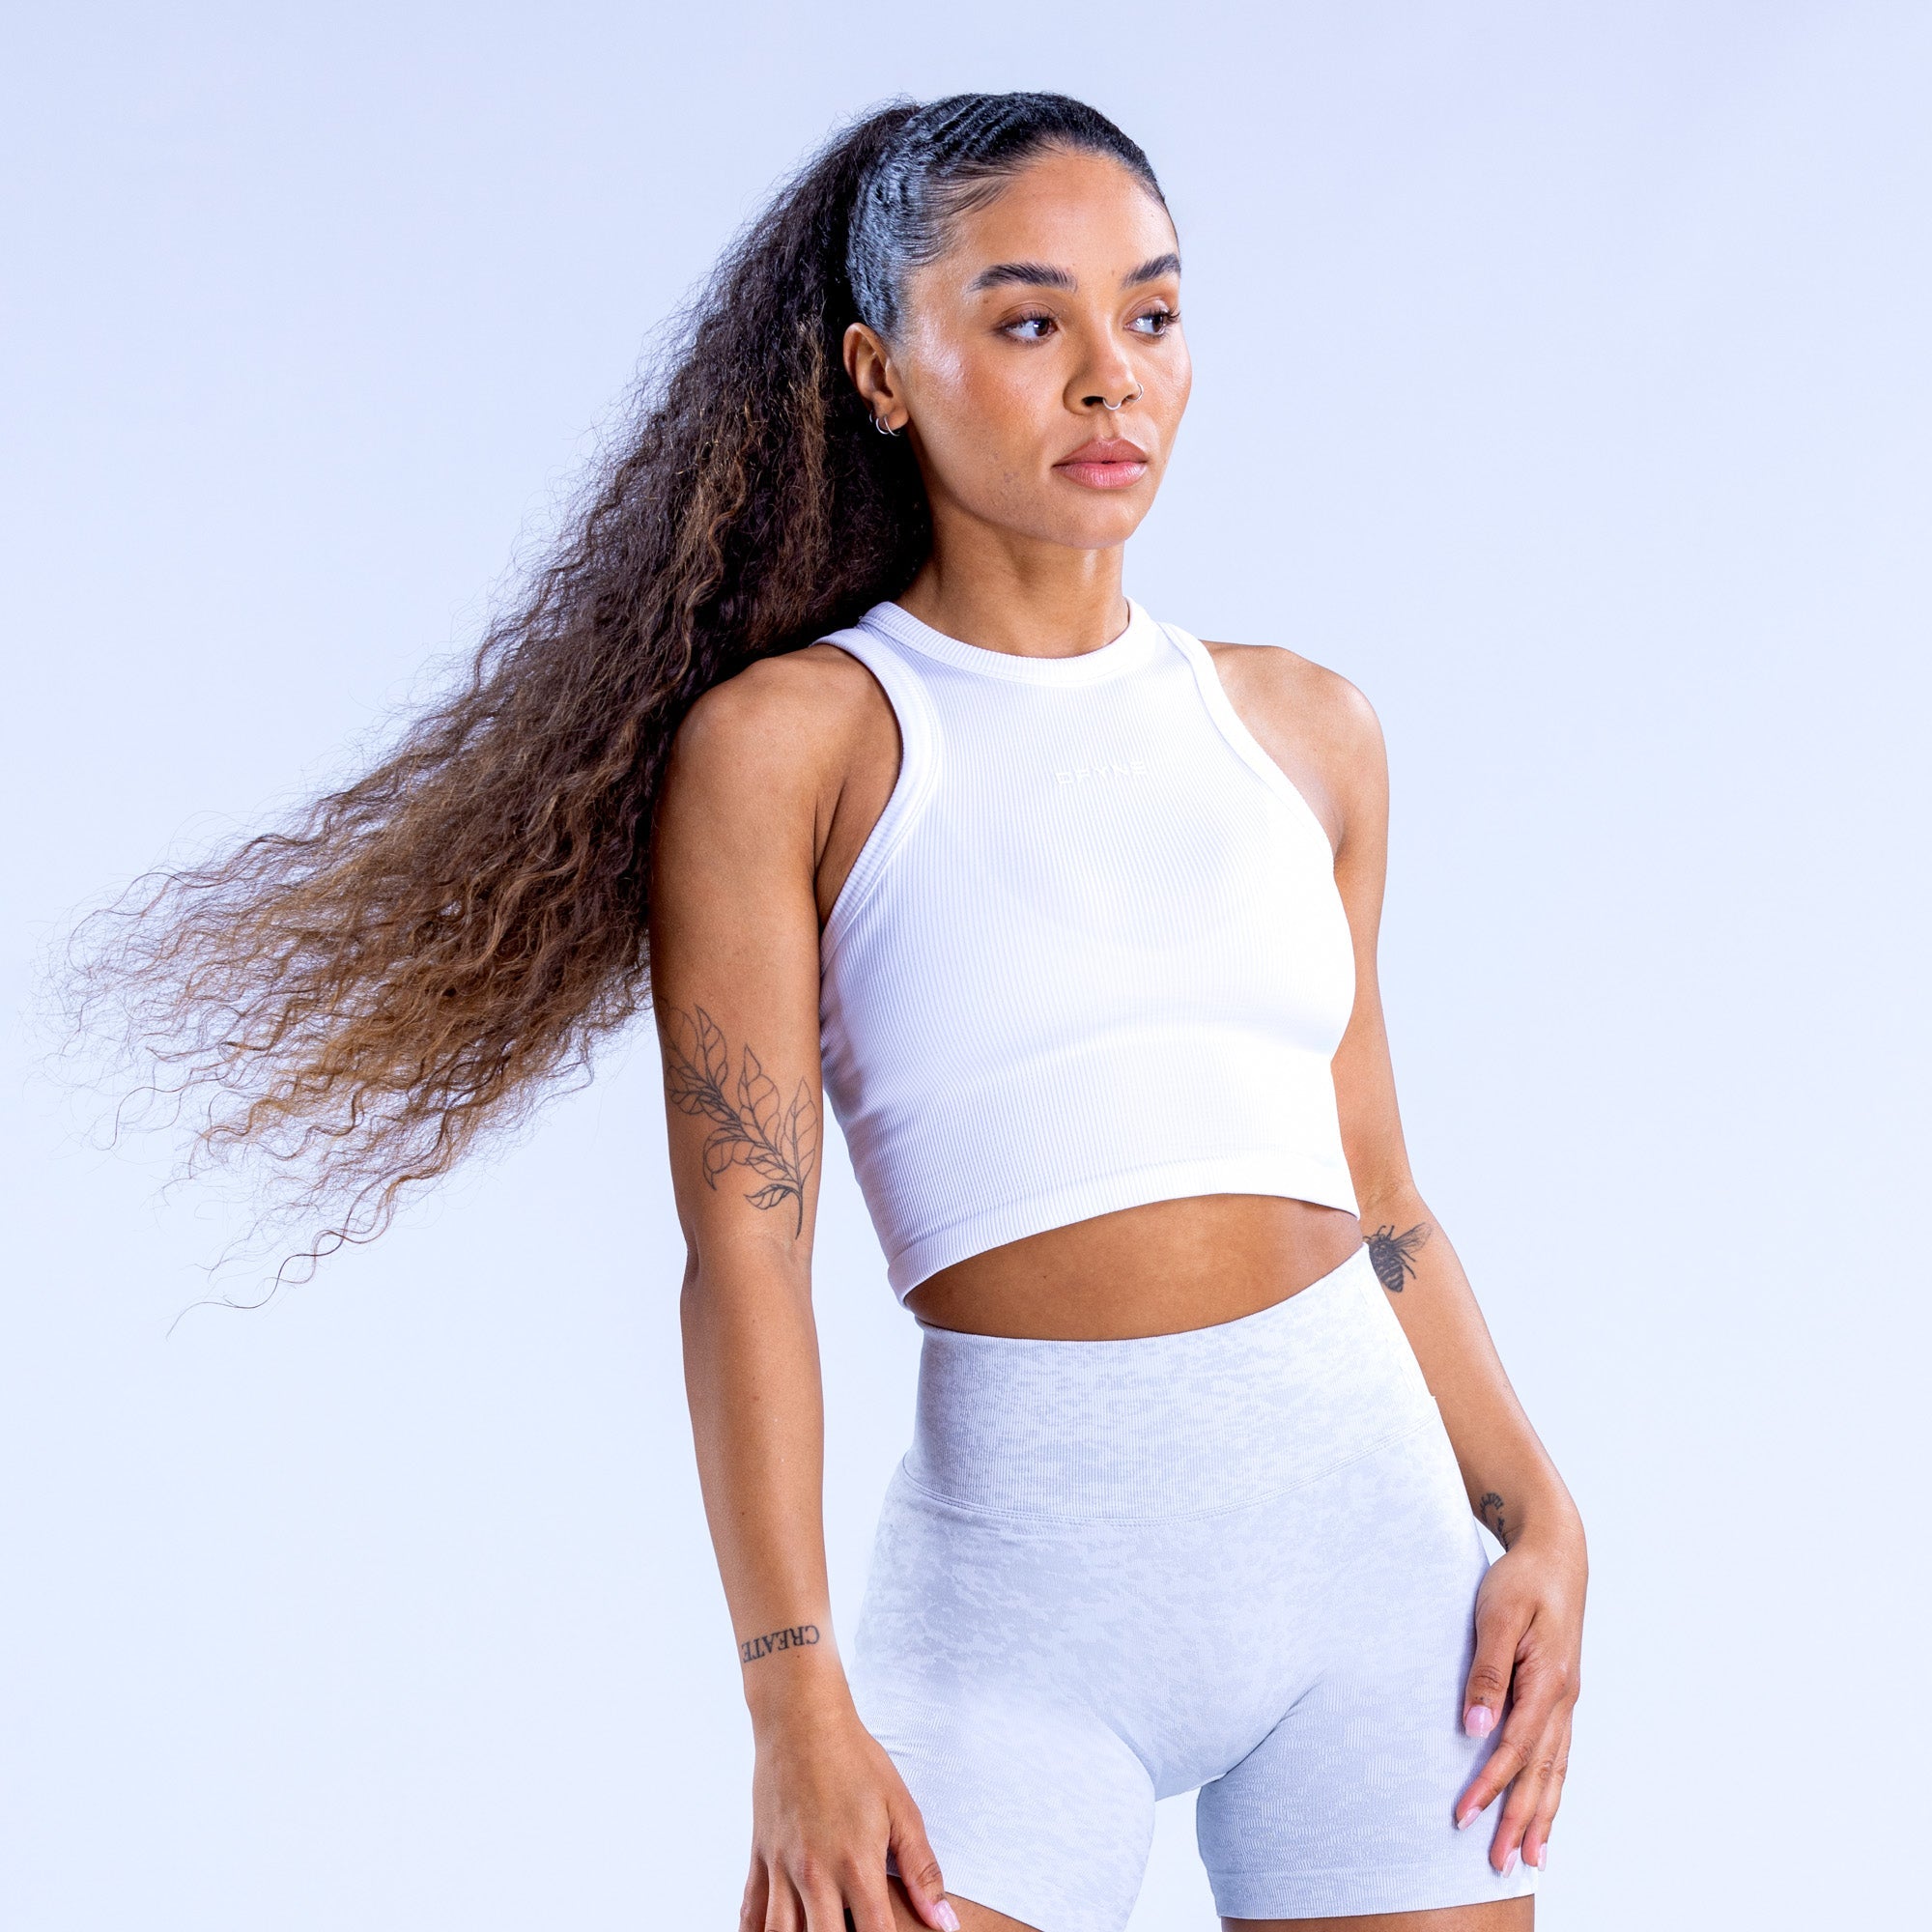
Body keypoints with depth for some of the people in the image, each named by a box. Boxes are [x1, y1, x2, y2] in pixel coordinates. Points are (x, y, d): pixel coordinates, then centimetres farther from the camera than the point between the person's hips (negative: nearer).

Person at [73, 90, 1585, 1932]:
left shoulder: (1302, 726, 12)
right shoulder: (791, 742, -1)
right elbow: (745, 1248, -7)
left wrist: (1538, 1514, 1)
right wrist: (797, 1701, -14)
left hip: (1367, 1521, 4)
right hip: (1022, 1569, -4)